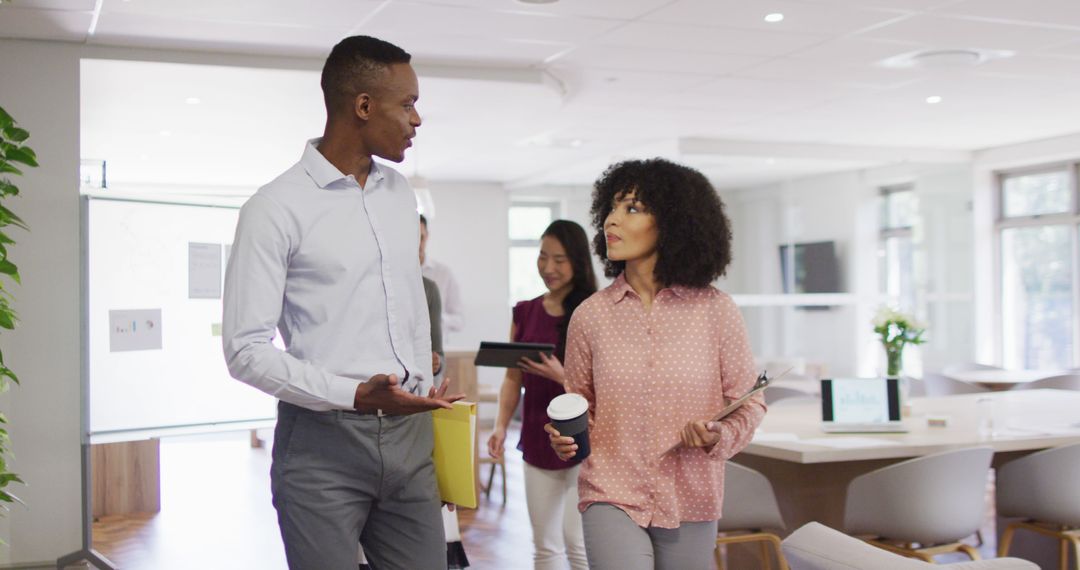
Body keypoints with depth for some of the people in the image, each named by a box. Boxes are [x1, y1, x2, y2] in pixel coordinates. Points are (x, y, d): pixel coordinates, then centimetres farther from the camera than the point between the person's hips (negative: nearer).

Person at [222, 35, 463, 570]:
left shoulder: (400, 194, 11)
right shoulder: (276, 208, -9)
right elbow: (245, 349, -12)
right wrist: (355, 396, -21)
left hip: (408, 434, 6)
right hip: (322, 442, -5)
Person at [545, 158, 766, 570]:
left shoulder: (716, 310, -4)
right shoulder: (590, 315, 0)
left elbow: (749, 401, 3)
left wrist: (719, 438, -16)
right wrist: (567, 439, -9)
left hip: (689, 504, 1)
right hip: (612, 495, 0)